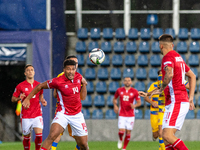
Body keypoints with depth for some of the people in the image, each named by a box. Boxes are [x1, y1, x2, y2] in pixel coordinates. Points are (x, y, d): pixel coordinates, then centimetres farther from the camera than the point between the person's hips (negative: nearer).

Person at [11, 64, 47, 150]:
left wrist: (43, 101, 2)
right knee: (27, 137, 3)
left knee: (39, 135, -14)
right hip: (25, 116, -1)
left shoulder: (39, 85, 7)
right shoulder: (20, 86, -1)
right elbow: (13, 99, 4)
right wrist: (19, 98, -17)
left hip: (37, 114, 1)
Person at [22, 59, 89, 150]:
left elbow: (83, 97, 9)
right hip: (63, 114, -4)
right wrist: (27, 99, -4)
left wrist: (84, 84, -5)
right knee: (52, 136, -29)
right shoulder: (58, 81, -16)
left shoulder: (78, 77, -1)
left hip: (77, 115, 4)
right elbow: (40, 86, -2)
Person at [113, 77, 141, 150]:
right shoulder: (119, 90, 3)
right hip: (122, 115, 0)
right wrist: (115, 106, 2)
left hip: (131, 116, 0)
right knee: (121, 131, -12)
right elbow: (115, 98, 20)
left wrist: (135, 105, -21)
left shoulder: (134, 91, -2)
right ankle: (120, 139, 23)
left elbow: (139, 102, 1)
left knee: (128, 132, 2)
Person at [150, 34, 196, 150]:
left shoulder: (168, 57, -9)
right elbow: (192, 76, 30)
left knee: (168, 135, -17)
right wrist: (191, 98, 25)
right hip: (184, 101, 10)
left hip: (175, 102, -10)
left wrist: (161, 89, -14)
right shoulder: (178, 57, 21)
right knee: (166, 137, 8)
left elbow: (169, 74, -30)